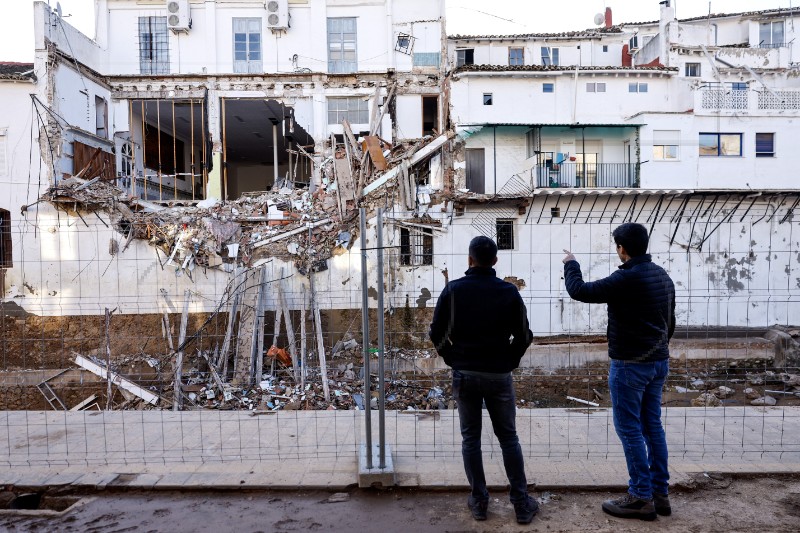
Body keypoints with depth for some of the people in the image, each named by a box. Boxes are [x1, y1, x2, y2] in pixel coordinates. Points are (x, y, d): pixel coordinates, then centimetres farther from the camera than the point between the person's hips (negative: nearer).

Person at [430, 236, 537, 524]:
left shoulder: (453, 289, -7)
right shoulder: (509, 291, -6)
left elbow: (437, 333, -5)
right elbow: (523, 335, -3)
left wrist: (452, 359, 9)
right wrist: (509, 361, 11)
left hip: (464, 374, 0)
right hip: (499, 375, 0)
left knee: (470, 438, 11)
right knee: (508, 438, 12)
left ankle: (478, 501, 19)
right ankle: (522, 503, 19)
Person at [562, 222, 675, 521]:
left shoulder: (626, 278, -21)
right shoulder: (662, 276, 8)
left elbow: (579, 291, -16)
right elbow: (670, 322, 16)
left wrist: (570, 265, 2)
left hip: (630, 365, -9)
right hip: (659, 362, 9)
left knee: (629, 430, 1)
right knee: (652, 426, 15)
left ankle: (641, 498, 9)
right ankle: (660, 493, 23)